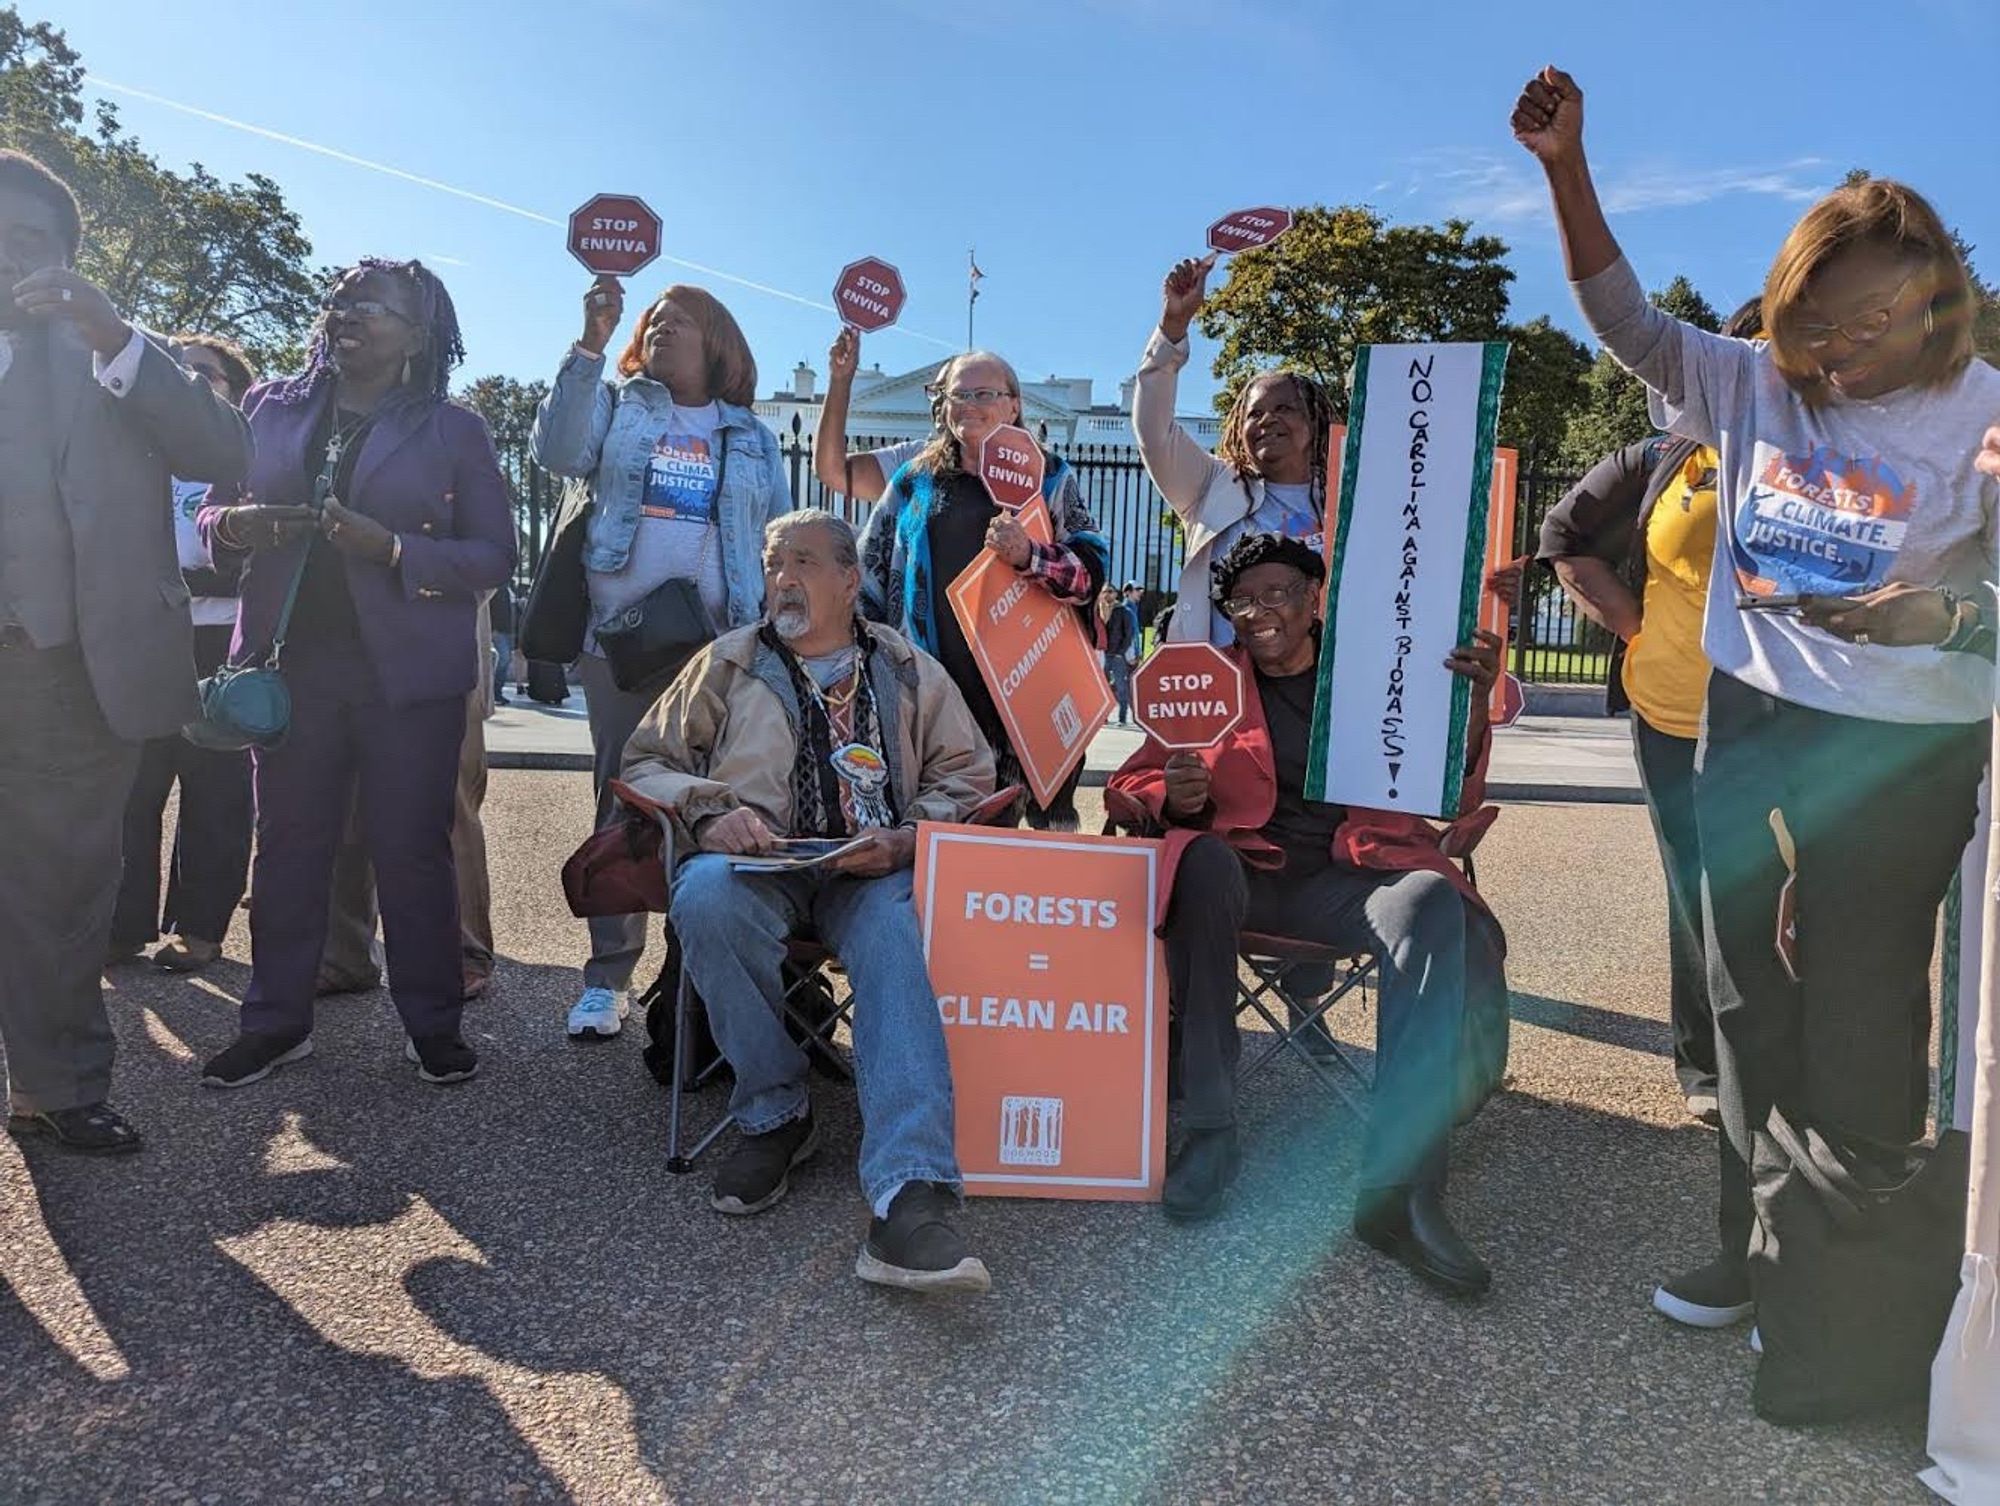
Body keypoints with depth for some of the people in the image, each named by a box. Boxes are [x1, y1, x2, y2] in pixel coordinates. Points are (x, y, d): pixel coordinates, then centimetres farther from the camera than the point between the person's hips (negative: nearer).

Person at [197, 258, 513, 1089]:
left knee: (412, 847, 0)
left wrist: (393, 549, -19)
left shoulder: (454, 430, 3)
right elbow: (211, 512, 15)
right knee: (287, 840, 6)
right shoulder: (272, 408, 12)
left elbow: (494, 554, -3)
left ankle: (431, 1022, 10)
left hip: (408, 671, -3)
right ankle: (276, 1019, 17)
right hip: (290, 660, 3)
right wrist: (235, 525, -9)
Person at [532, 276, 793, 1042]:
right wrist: (591, 343, -14)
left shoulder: (752, 438, 15)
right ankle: (608, 975, 9)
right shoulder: (617, 405, 12)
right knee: (621, 800, 2)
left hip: (721, 645, 1)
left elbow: (779, 547, 13)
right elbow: (558, 451, -8)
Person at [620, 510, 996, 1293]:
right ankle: (775, 1113, -15)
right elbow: (644, 762, 16)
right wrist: (709, 813, -6)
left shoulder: (908, 670, 20)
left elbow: (968, 774, 16)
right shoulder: (726, 663, 20)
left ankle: (908, 1197, -47)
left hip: (871, 869, 0)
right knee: (707, 897, -35)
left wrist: (905, 838, -4)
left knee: (899, 943, -35)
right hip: (754, 859, 1)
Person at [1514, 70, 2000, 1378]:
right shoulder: (1754, 386, 0)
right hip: (1749, 720, 4)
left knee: (1859, 1017, 5)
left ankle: (1844, 1282, 26)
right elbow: (1624, 318, -1)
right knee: (1746, 992, 15)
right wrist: (1567, 166, -10)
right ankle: (1762, 1244, 34)